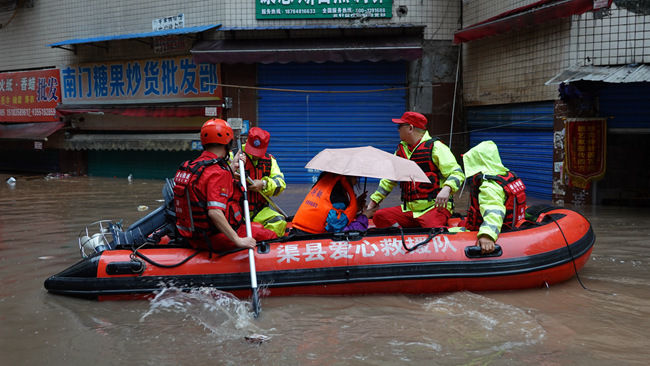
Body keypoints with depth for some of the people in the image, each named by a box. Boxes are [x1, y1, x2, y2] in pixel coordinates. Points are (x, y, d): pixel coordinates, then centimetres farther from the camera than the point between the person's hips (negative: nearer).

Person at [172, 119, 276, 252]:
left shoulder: (191, 165, 8)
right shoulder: (218, 172, -21)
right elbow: (214, 212, -31)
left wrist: (232, 166, 21)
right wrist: (238, 240, -29)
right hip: (216, 240, -9)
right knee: (270, 235, 0)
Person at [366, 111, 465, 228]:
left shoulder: (435, 147, -3)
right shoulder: (401, 150, 18)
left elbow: (457, 173, -10)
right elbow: (389, 179, 27)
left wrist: (446, 189, -30)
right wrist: (374, 200, 22)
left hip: (435, 207, -6)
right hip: (409, 209, 7)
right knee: (379, 216, -14)